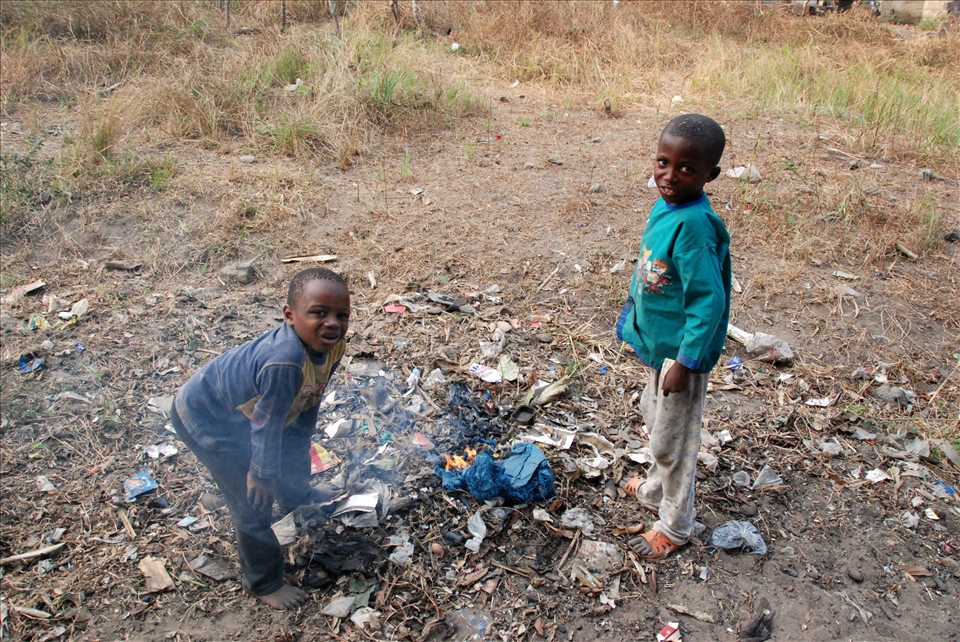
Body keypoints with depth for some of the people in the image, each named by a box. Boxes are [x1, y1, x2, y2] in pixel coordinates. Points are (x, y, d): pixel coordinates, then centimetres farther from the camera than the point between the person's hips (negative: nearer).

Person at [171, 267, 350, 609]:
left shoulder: (331, 346, -16)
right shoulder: (285, 360, -43)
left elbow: (309, 400, 2)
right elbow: (267, 421, -29)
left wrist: (301, 442, 15)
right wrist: (262, 473, -14)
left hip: (242, 407, 9)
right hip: (205, 417, -8)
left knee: (292, 450, 28)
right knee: (253, 500, -1)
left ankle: (297, 497, 61)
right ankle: (263, 582, 22)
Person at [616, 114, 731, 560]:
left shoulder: (693, 225, -28)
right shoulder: (665, 206, -1)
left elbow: (708, 300, -27)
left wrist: (685, 362, -25)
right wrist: (632, 318, 20)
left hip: (681, 349, -9)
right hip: (658, 340, 9)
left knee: (673, 439, 8)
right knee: (655, 418, 27)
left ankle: (674, 526, 28)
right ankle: (657, 491, 50)